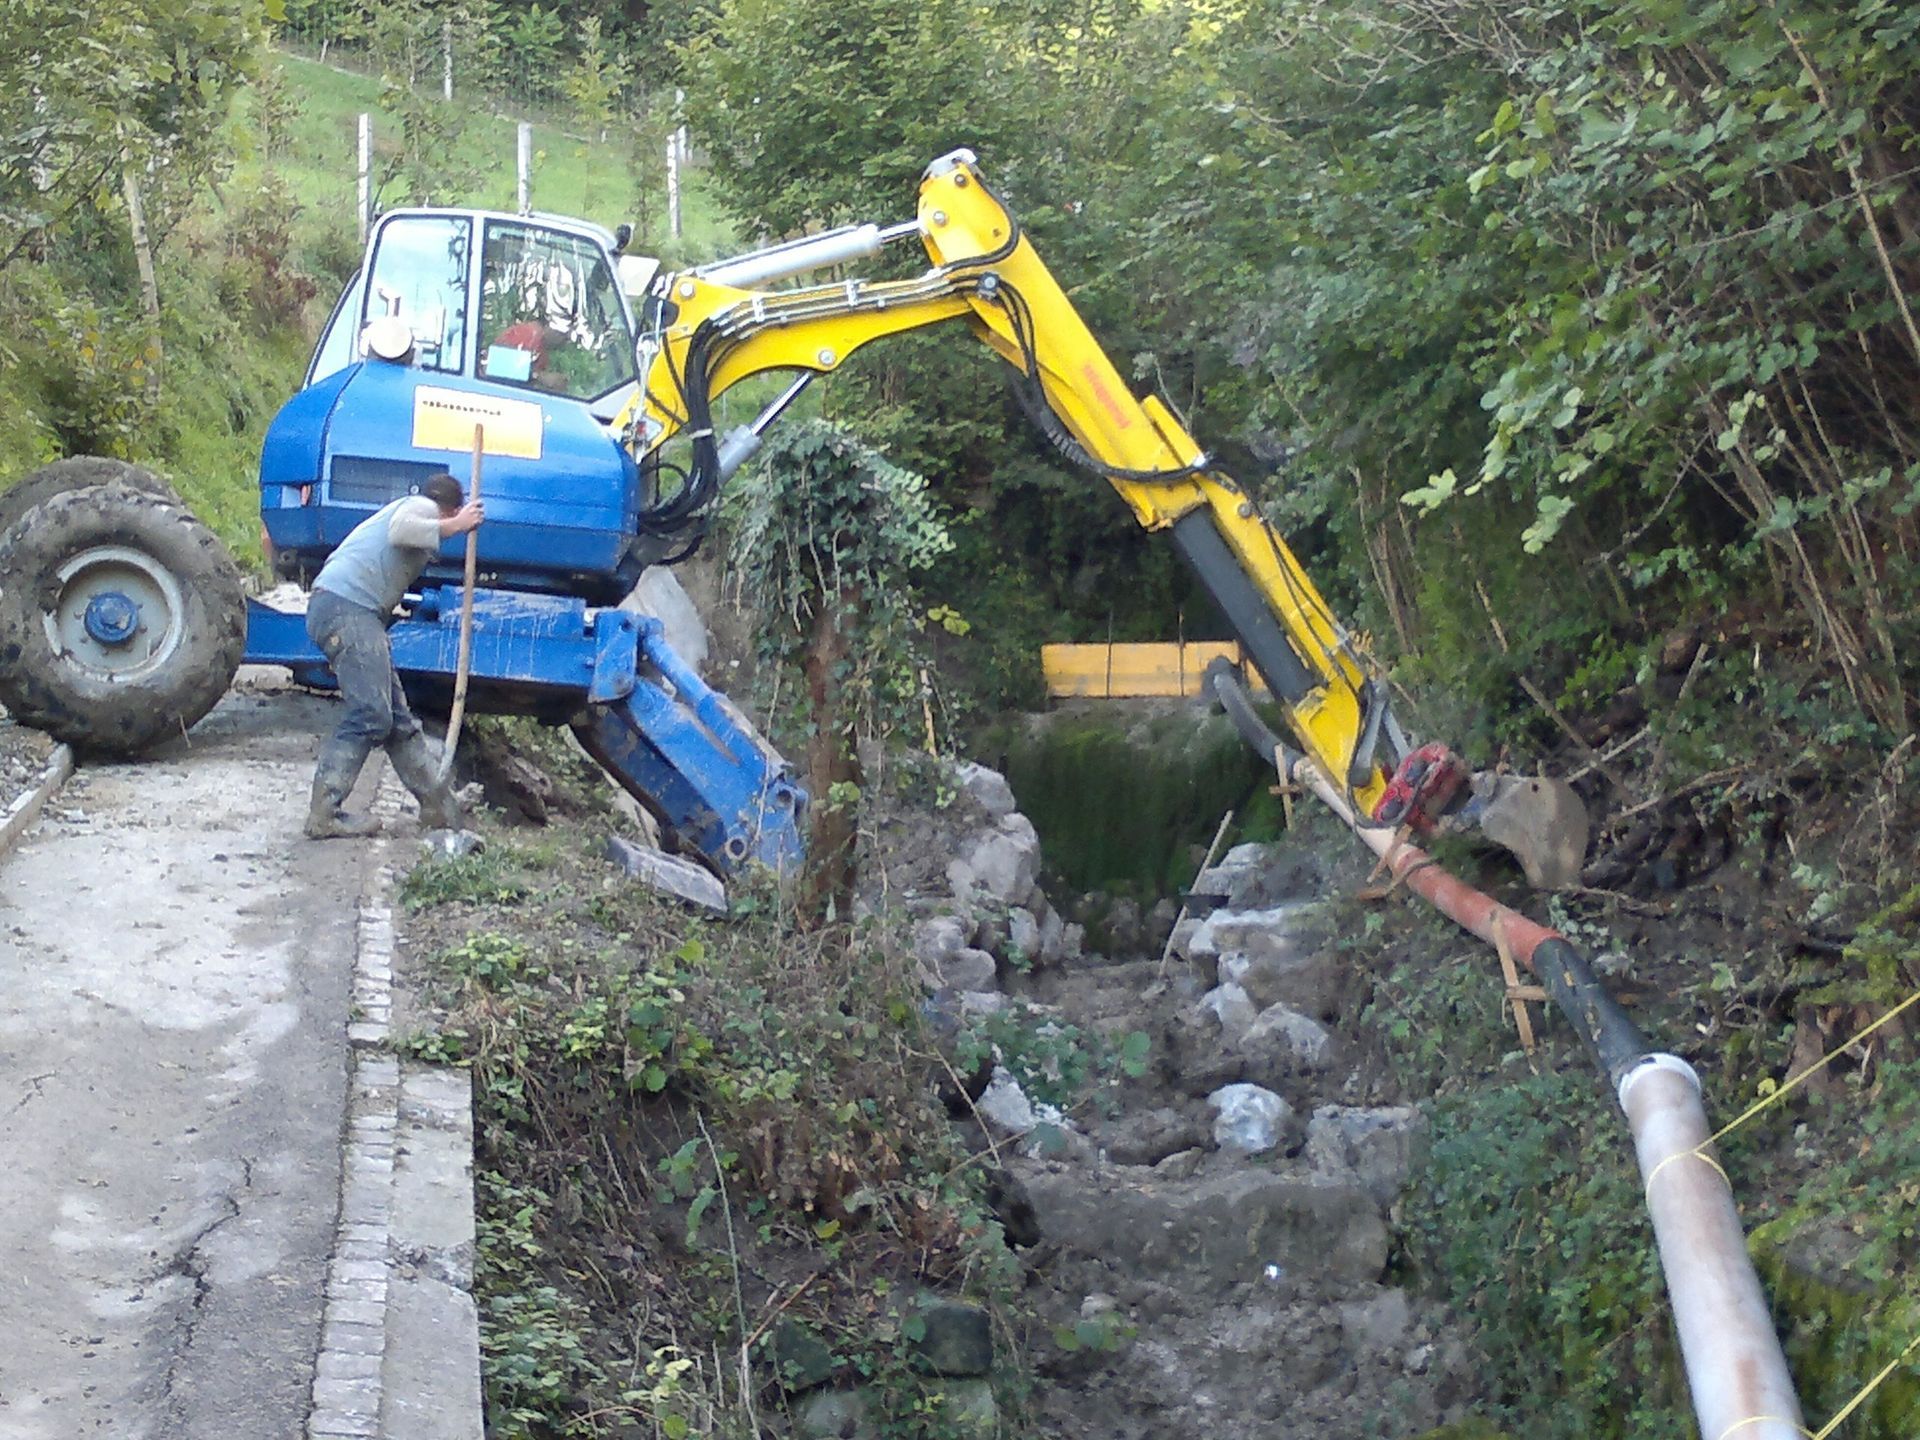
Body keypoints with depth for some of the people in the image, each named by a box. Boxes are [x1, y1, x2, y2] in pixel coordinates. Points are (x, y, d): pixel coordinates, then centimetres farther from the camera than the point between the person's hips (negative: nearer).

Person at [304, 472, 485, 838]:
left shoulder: (412, 509, 31)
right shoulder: (422, 506, 4)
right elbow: (399, 529, -18)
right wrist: (454, 526, -8)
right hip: (346, 606, -10)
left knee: (398, 721, 11)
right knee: (370, 717, -15)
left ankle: (441, 807, 15)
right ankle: (324, 814, -17)